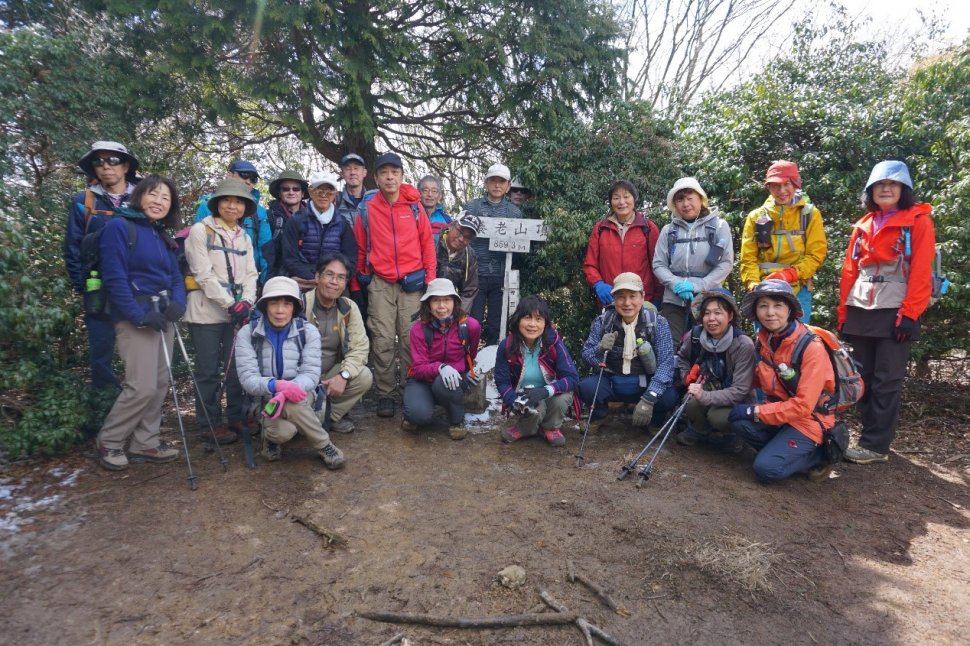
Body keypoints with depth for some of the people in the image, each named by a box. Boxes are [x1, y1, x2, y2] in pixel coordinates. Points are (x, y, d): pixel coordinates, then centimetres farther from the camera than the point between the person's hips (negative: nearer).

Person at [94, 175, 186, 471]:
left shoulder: (162, 235, 14)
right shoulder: (119, 226, -7)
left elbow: (176, 276, 13)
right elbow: (114, 278, -15)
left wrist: (178, 303, -7)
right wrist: (140, 316, -19)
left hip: (163, 316, 8)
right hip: (136, 318, -7)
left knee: (160, 384, 8)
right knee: (142, 386, -11)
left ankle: (144, 443, 18)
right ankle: (108, 442, 9)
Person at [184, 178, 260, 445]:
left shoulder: (244, 237, 16)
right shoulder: (201, 230, -2)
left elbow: (250, 273, 9)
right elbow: (204, 274, -10)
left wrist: (246, 301, -9)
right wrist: (230, 304, -15)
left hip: (238, 312, 5)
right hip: (207, 312, -5)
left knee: (238, 367, 7)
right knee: (209, 371, 2)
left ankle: (238, 418, 19)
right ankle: (210, 424, 12)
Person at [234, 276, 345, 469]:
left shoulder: (308, 331, -8)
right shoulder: (247, 333, -9)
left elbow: (311, 374, -15)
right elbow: (247, 378, -16)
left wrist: (286, 393, -35)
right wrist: (277, 385, -36)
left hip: (300, 397, 1)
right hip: (265, 399, -1)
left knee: (291, 404, -35)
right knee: (283, 431, -32)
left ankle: (324, 446, -12)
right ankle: (271, 435, 5)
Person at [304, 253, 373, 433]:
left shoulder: (349, 308, -2)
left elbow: (360, 346, -6)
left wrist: (344, 375, -23)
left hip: (331, 374, 4)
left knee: (364, 377, -21)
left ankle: (331, 416, 1)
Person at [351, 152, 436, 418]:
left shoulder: (414, 206, 3)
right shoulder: (367, 208, 3)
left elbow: (427, 243, 9)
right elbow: (360, 249, 9)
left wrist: (430, 277, 4)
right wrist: (356, 285, 10)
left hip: (412, 283, 0)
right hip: (380, 283, 0)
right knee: (383, 341, -1)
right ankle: (385, 395, 10)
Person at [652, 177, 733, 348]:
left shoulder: (719, 226, 4)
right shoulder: (668, 230, 9)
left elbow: (726, 263, -3)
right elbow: (658, 264, 5)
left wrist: (697, 286, -13)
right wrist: (676, 284, -13)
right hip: (673, 300, 1)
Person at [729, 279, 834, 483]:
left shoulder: (811, 347, -21)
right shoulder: (762, 342, -2)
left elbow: (803, 406, -23)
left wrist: (755, 412, -21)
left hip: (810, 420, -5)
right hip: (780, 412, 6)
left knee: (766, 468, -22)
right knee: (739, 420, -24)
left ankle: (818, 455, 4)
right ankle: (782, 449, -1)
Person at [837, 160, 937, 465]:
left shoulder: (918, 221, 0)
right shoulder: (863, 226, 16)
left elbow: (921, 272, -8)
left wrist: (909, 314, -16)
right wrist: (843, 311, 8)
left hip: (894, 311, -5)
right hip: (861, 311, 5)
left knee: (886, 382, -3)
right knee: (864, 377, 8)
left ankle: (875, 445, 2)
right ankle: (873, 433, 19)